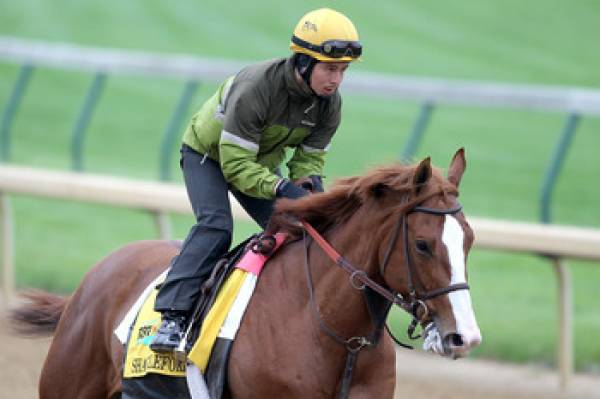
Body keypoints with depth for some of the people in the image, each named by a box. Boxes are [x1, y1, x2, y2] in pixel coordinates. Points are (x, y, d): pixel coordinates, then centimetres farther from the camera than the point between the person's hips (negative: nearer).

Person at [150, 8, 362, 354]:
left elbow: (310, 157, -7)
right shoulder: (256, 88, -39)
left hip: (262, 164, 7)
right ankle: (173, 317, -34)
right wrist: (283, 189, -50)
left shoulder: (330, 104, -18)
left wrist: (312, 186, -30)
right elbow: (235, 165, -38)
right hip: (208, 154, -7)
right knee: (215, 225, -28)